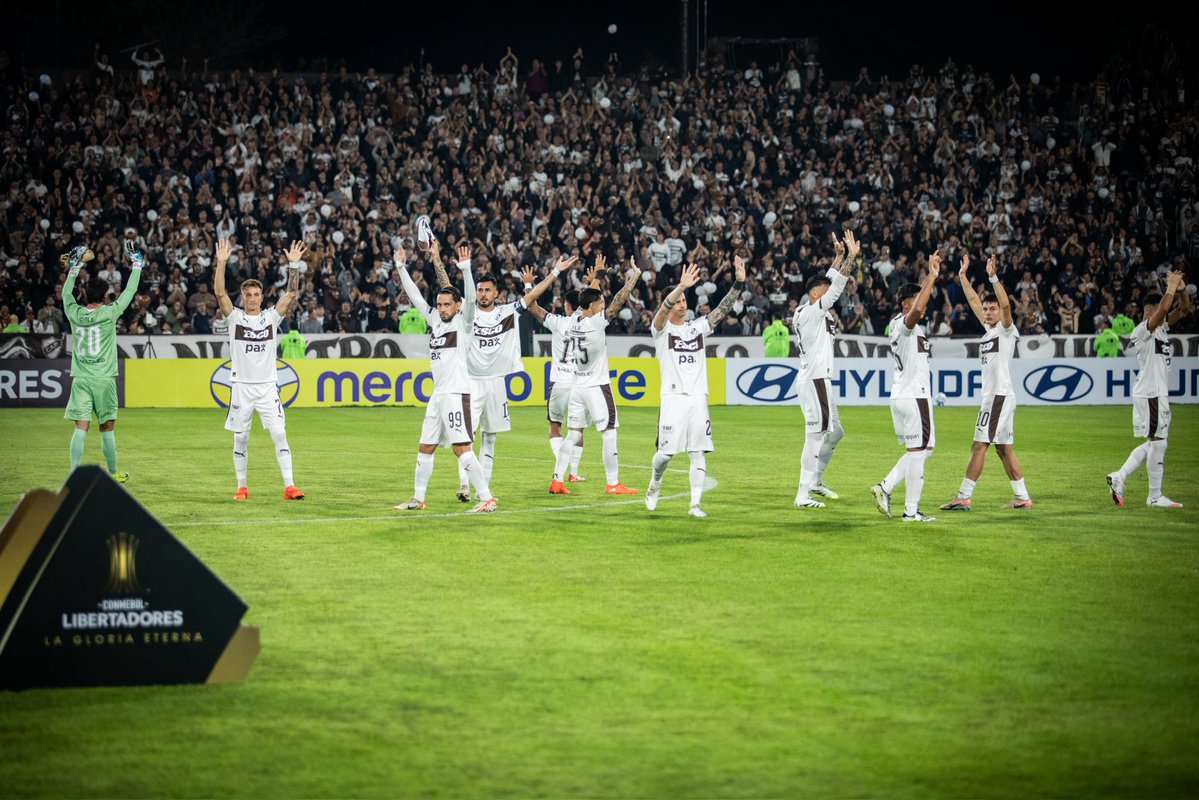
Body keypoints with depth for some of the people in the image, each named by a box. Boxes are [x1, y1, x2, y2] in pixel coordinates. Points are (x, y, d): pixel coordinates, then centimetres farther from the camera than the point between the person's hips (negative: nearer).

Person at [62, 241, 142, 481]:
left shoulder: (74, 313, -1)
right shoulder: (109, 313, -7)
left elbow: (66, 293, 20)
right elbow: (130, 291, 3)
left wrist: (75, 267, 31)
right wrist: (137, 264, 16)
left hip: (80, 379, 2)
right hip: (104, 379, -2)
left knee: (81, 427, -3)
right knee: (107, 428, 7)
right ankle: (113, 473, 17)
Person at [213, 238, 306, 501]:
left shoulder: (271, 317, 5)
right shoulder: (235, 317, 2)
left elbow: (291, 294, -4)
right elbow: (220, 292, -9)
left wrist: (293, 265, -13)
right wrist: (221, 262, -18)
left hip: (268, 386, 0)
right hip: (242, 386, 0)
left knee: (279, 434, -8)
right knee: (240, 438, 4)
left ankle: (289, 486, -9)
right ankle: (242, 487, 14)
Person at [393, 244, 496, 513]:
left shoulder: (463, 321, -3)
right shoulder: (435, 320, 14)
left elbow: (470, 297, -19)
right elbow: (415, 296, 20)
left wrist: (465, 268, -29)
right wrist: (402, 267, 17)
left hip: (456, 394, -8)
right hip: (437, 395, 8)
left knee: (461, 448, -14)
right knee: (425, 447, 13)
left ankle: (487, 498, -15)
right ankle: (418, 498, 22)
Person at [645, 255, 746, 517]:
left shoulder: (698, 327, 14)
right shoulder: (661, 329, 1)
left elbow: (722, 309, 6)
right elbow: (663, 309, -20)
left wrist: (739, 283, -8)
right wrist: (681, 286, -36)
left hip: (698, 399, 3)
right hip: (673, 398, -3)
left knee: (699, 453, -4)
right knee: (666, 453, -2)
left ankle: (695, 503, -6)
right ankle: (655, 484, 27)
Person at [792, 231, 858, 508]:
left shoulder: (810, 311, 12)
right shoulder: (810, 313, -14)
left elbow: (830, 284, 21)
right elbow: (835, 290, -21)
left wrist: (840, 256, 16)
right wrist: (851, 257, -21)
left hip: (820, 380, 11)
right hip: (814, 380, -11)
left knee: (835, 432, 20)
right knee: (816, 435, -11)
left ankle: (816, 481, 30)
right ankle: (803, 495, -13)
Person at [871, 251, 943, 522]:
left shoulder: (898, 323, 13)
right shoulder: (905, 324, -13)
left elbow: (919, 302, 30)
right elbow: (917, 310, -36)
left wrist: (931, 277, 23)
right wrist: (931, 278, -32)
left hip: (901, 395, 10)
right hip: (914, 395, -10)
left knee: (921, 449, 17)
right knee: (918, 451, -5)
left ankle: (885, 487, 9)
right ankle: (911, 510, -4)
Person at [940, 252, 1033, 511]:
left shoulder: (1007, 329, -6)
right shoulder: (989, 329, 16)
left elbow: (1006, 305, -24)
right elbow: (973, 300, 22)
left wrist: (993, 278, -30)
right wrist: (963, 276, 19)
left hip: (1000, 395, -9)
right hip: (993, 395, 9)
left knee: (979, 446, -11)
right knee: (1004, 449, 10)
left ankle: (964, 497, -12)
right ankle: (1022, 497, 13)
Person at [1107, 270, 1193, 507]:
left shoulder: (1161, 327, 14)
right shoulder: (1144, 329, -13)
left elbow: (1184, 310, 15)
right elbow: (1163, 308, -30)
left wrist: (1181, 289, -2)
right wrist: (1171, 287, -18)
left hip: (1158, 392, 10)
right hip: (1150, 392, -10)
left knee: (1154, 443, 14)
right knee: (1158, 442, -5)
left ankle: (1119, 477, 15)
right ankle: (1155, 496, 1)